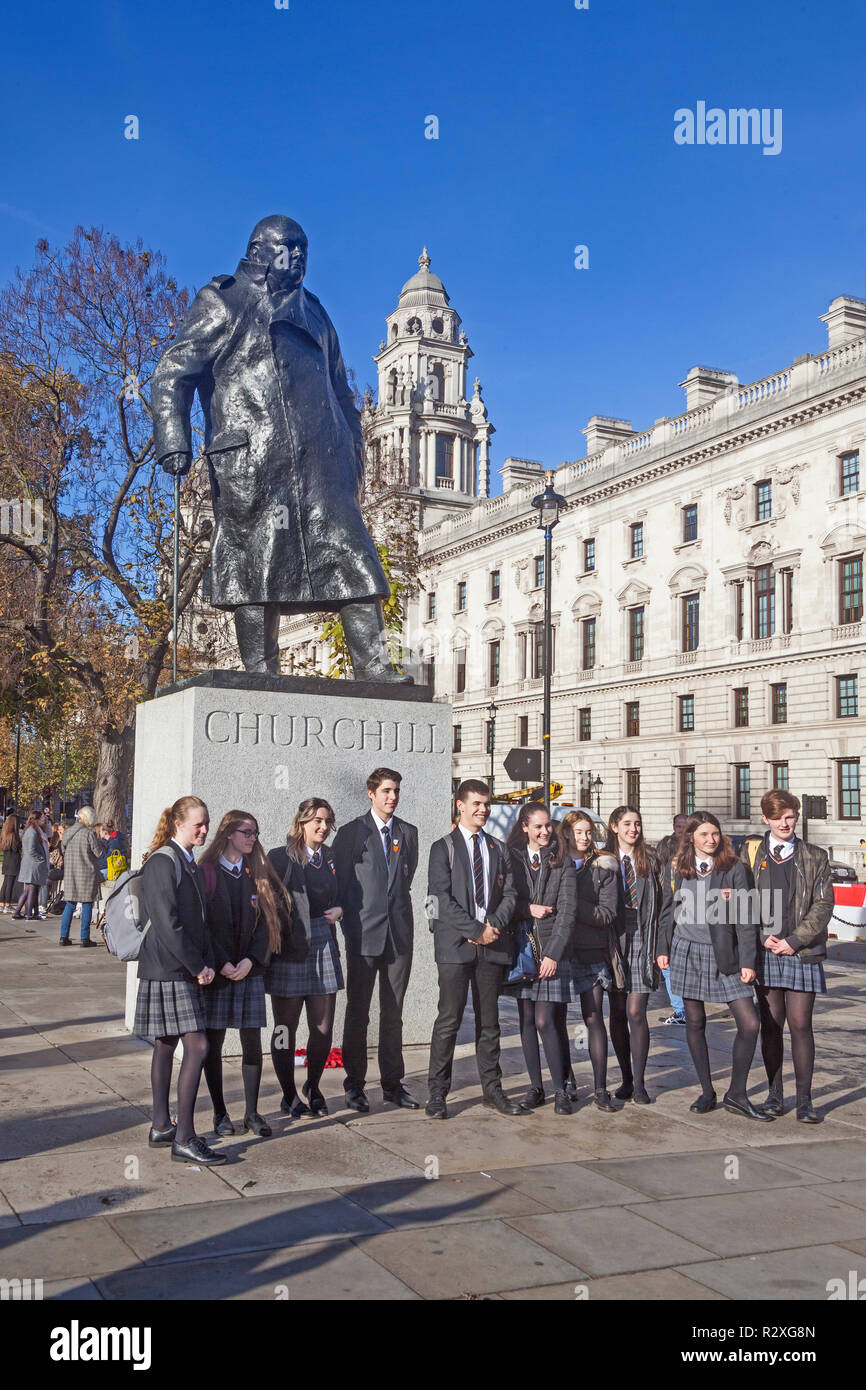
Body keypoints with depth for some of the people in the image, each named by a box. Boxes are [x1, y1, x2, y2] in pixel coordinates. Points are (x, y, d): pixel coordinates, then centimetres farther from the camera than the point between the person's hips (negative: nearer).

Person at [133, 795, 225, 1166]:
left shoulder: (188, 864, 15)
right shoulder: (162, 862, -14)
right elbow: (167, 923, -19)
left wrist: (207, 963, 5)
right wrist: (197, 966, -13)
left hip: (184, 970, 9)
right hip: (167, 969, -9)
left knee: (166, 1045, 15)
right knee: (197, 1047, -11)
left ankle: (161, 1126, 24)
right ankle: (184, 1139, -8)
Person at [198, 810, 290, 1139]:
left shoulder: (257, 874, 9)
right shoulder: (206, 873, -2)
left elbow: (266, 921, 4)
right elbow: (201, 924, -5)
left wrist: (251, 960, -8)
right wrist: (221, 963, -12)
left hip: (250, 969, 3)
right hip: (215, 971, -3)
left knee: (252, 1041, 2)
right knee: (214, 1041, 3)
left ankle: (251, 1112, 11)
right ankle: (220, 1113, 14)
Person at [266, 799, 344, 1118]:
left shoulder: (330, 858, 13)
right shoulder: (280, 858, -5)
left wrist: (339, 910, 5)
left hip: (324, 947, 5)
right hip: (288, 949, -5)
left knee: (324, 1028, 6)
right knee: (285, 1027, 4)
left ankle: (313, 1087, 29)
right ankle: (289, 1096, 21)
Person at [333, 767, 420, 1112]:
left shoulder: (408, 833, 11)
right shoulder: (350, 832, -1)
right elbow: (340, 881, 0)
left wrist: (395, 901, 12)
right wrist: (349, 924, -3)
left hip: (399, 933, 4)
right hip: (364, 932, -3)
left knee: (393, 1013, 10)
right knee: (357, 1013, 3)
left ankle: (392, 1084, 18)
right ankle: (355, 1085, 12)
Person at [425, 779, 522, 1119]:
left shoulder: (499, 850, 16)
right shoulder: (443, 848, 1)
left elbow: (509, 894, 10)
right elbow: (442, 898, -8)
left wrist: (493, 925, -9)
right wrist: (475, 930, -13)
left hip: (492, 944, 4)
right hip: (455, 945, -4)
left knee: (489, 1020, 10)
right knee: (449, 1020, -3)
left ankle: (492, 1090, 18)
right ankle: (437, 1094, 5)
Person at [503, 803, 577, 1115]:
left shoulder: (562, 862, 2)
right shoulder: (510, 858, 6)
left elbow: (567, 910, -5)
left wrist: (554, 953, -12)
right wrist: (528, 909, -13)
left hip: (551, 949, -2)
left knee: (544, 1021, -8)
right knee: (526, 1020, 6)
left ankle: (560, 1090, 2)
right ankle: (535, 1087, 16)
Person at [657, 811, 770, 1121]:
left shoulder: (734, 869, -3)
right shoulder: (676, 868, 3)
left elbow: (746, 918, -4)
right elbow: (667, 911, 13)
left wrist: (747, 961, -7)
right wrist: (663, 949, 10)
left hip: (723, 955, -1)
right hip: (687, 952, 1)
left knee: (749, 1024, -7)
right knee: (695, 1022, 7)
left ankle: (736, 1094, 9)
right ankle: (707, 1092, 20)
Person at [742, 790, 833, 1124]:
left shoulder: (815, 858, 5)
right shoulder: (749, 855, 7)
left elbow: (823, 905, -1)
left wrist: (794, 940, -9)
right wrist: (763, 937, -8)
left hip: (802, 953, -1)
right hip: (764, 953, 1)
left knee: (800, 1024, -2)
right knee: (770, 1024, 6)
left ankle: (804, 1100, 7)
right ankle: (774, 1095, 17)